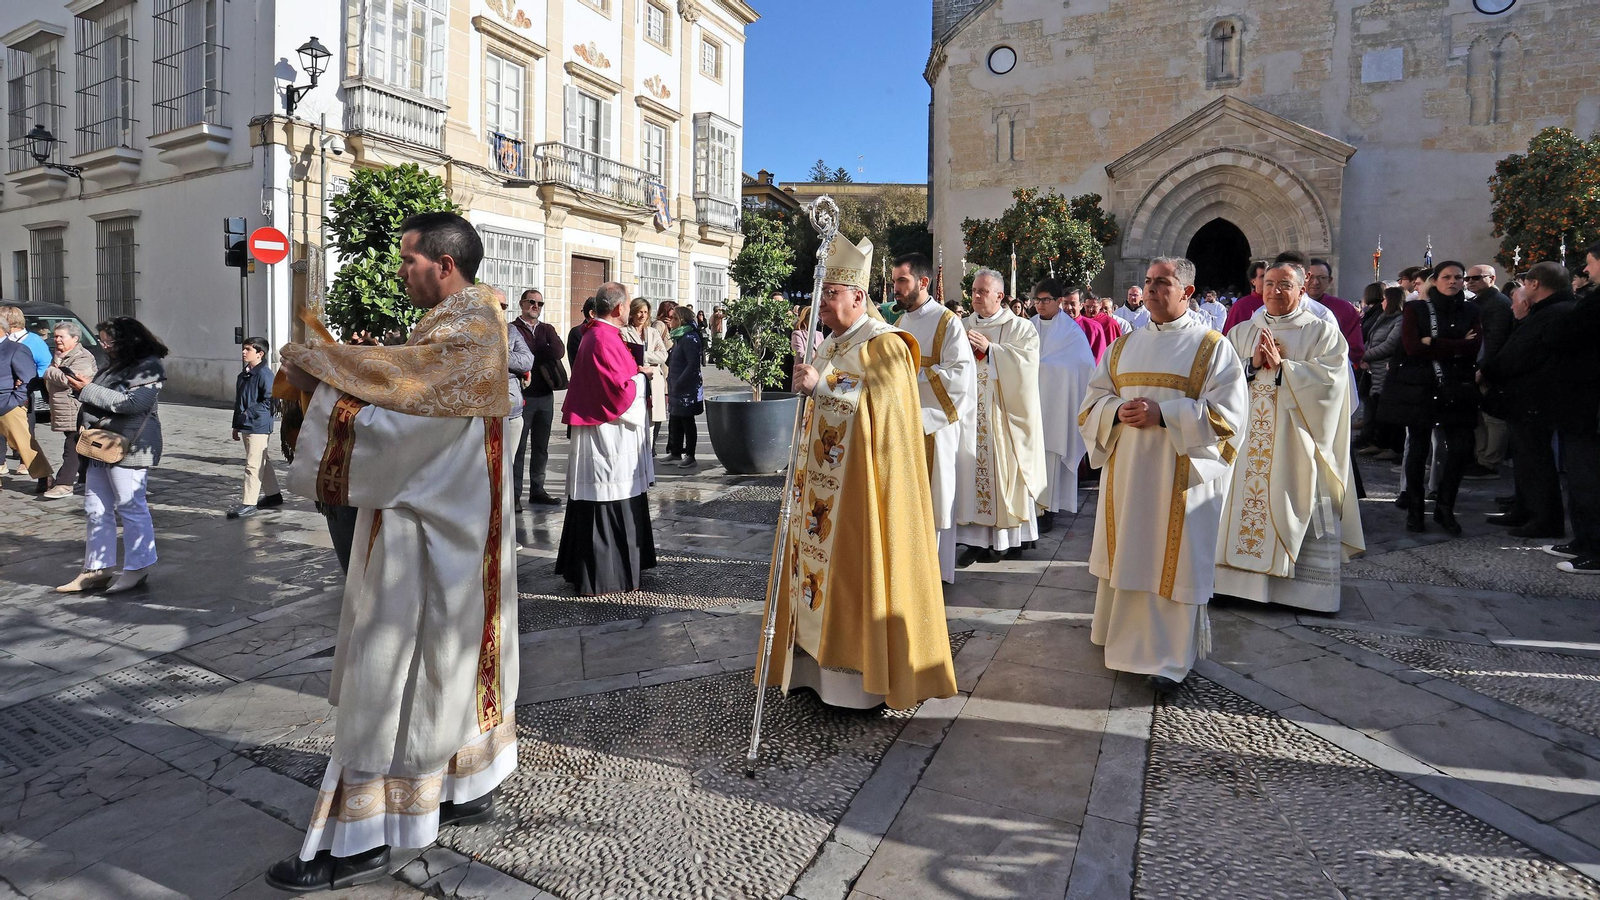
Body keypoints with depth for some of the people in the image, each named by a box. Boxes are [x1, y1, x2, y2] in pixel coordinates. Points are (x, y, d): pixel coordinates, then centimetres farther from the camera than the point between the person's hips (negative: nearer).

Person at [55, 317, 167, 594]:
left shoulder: (149, 367, -12)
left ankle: (137, 567, 8)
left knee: (131, 507, -2)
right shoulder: (115, 366, 15)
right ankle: (97, 570, 19)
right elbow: (99, 399, 27)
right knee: (96, 509, 11)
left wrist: (87, 390, -17)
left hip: (129, 448, -10)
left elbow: (132, 403, -23)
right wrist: (85, 417, 10)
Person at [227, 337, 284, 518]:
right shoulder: (243, 376, 14)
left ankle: (248, 503, -4)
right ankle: (273, 495, 27)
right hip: (245, 426, 9)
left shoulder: (264, 374, -14)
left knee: (253, 465, -7)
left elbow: (269, 400, -19)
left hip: (259, 427, -9)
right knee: (263, 462, 16)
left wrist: (250, 413, -18)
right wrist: (236, 425, 22)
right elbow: (238, 402, 20)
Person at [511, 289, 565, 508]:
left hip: (545, 395, 5)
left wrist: (533, 354, -9)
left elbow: (559, 351, -4)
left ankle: (537, 490, 19)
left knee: (541, 447, 11)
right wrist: (543, 354, -11)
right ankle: (514, 493, 3)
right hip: (522, 395, -5)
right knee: (519, 446, -2)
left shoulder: (547, 329, 16)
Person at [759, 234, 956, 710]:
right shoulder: (829, 345, 16)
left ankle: (861, 671, 7)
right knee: (819, 560, 10)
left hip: (861, 482, -9)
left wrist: (820, 387, -26)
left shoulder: (883, 345, -10)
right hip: (823, 482, 9)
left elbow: (874, 407, -22)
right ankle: (819, 659, 20)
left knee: (856, 566, -4)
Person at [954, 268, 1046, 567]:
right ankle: (975, 539, 3)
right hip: (970, 410, 3)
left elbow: (1026, 362, -13)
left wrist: (989, 349, -16)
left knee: (1003, 469, -1)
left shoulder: (1020, 328, 2)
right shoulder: (965, 326, 13)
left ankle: (1007, 538, 11)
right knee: (971, 464, -3)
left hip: (1003, 413, -3)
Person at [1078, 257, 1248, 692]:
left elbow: (1226, 414, -10)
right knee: (1128, 555, 10)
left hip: (1180, 475, -4)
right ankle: (1126, 634, 26)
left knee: (1172, 562, 0)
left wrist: (1163, 414, -20)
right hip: (1126, 472, 5)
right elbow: (1093, 401, 12)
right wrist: (1118, 411, -10)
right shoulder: (1124, 346, 13)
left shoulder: (1212, 347, -2)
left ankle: (1172, 656, 10)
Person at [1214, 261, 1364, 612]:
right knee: (1244, 504, 3)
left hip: (1296, 441, -3)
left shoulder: (1323, 333, 4)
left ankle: (1308, 589, 7)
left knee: (1299, 510, -2)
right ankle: (1241, 578, 10)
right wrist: (1252, 365, -12)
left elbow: (1330, 378, -10)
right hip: (1247, 439, 3)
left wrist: (1282, 366, -16)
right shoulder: (1241, 332, 13)